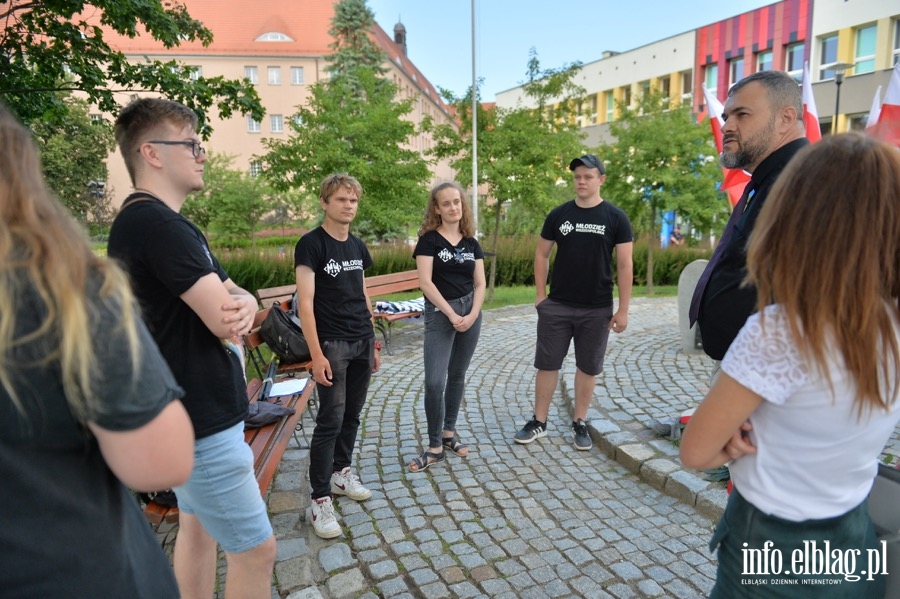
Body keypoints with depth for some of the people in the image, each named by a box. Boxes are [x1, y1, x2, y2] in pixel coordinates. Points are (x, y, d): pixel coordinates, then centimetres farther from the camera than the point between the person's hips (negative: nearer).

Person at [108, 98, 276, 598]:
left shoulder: (171, 222, 13)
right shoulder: (156, 223, -20)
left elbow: (234, 295, 8)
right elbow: (222, 319, -25)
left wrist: (242, 304, -15)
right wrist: (233, 313, -1)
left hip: (198, 408, 10)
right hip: (202, 422, -10)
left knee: (199, 527, 21)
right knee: (256, 548, 2)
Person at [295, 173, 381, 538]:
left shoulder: (357, 246, 11)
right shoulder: (311, 244, -9)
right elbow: (305, 302, -14)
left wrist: (374, 342, 16)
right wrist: (316, 354, -19)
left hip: (362, 343, 7)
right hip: (332, 344, -6)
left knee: (352, 415, 14)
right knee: (330, 420, -5)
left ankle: (341, 473, 32)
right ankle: (320, 499, 5)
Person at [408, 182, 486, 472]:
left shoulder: (471, 243, 8)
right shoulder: (429, 240, -6)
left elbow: (480, 283, 6)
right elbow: (425, 282, -13)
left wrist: (472, 314, -9)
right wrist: (451, 314, -15)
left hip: (470, 312, 5)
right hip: (439, 313, -4)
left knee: (457, 375, 12)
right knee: (434, 382, -9)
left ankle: (449, 432, 27)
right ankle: (435, 446, 4)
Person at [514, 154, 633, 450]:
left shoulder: (615, 218, -3)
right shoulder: (558, 215, 2)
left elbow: (624, 265, -3)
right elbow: (542, 254, 9)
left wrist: (623, 310, -7)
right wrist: (541, 295, 2)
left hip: (597, 309, -1)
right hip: (556, 306, 1)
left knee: (587, 367, 9)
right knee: (547, 364, 6)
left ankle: (580, 423, 25)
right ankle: (539, 422, 19)